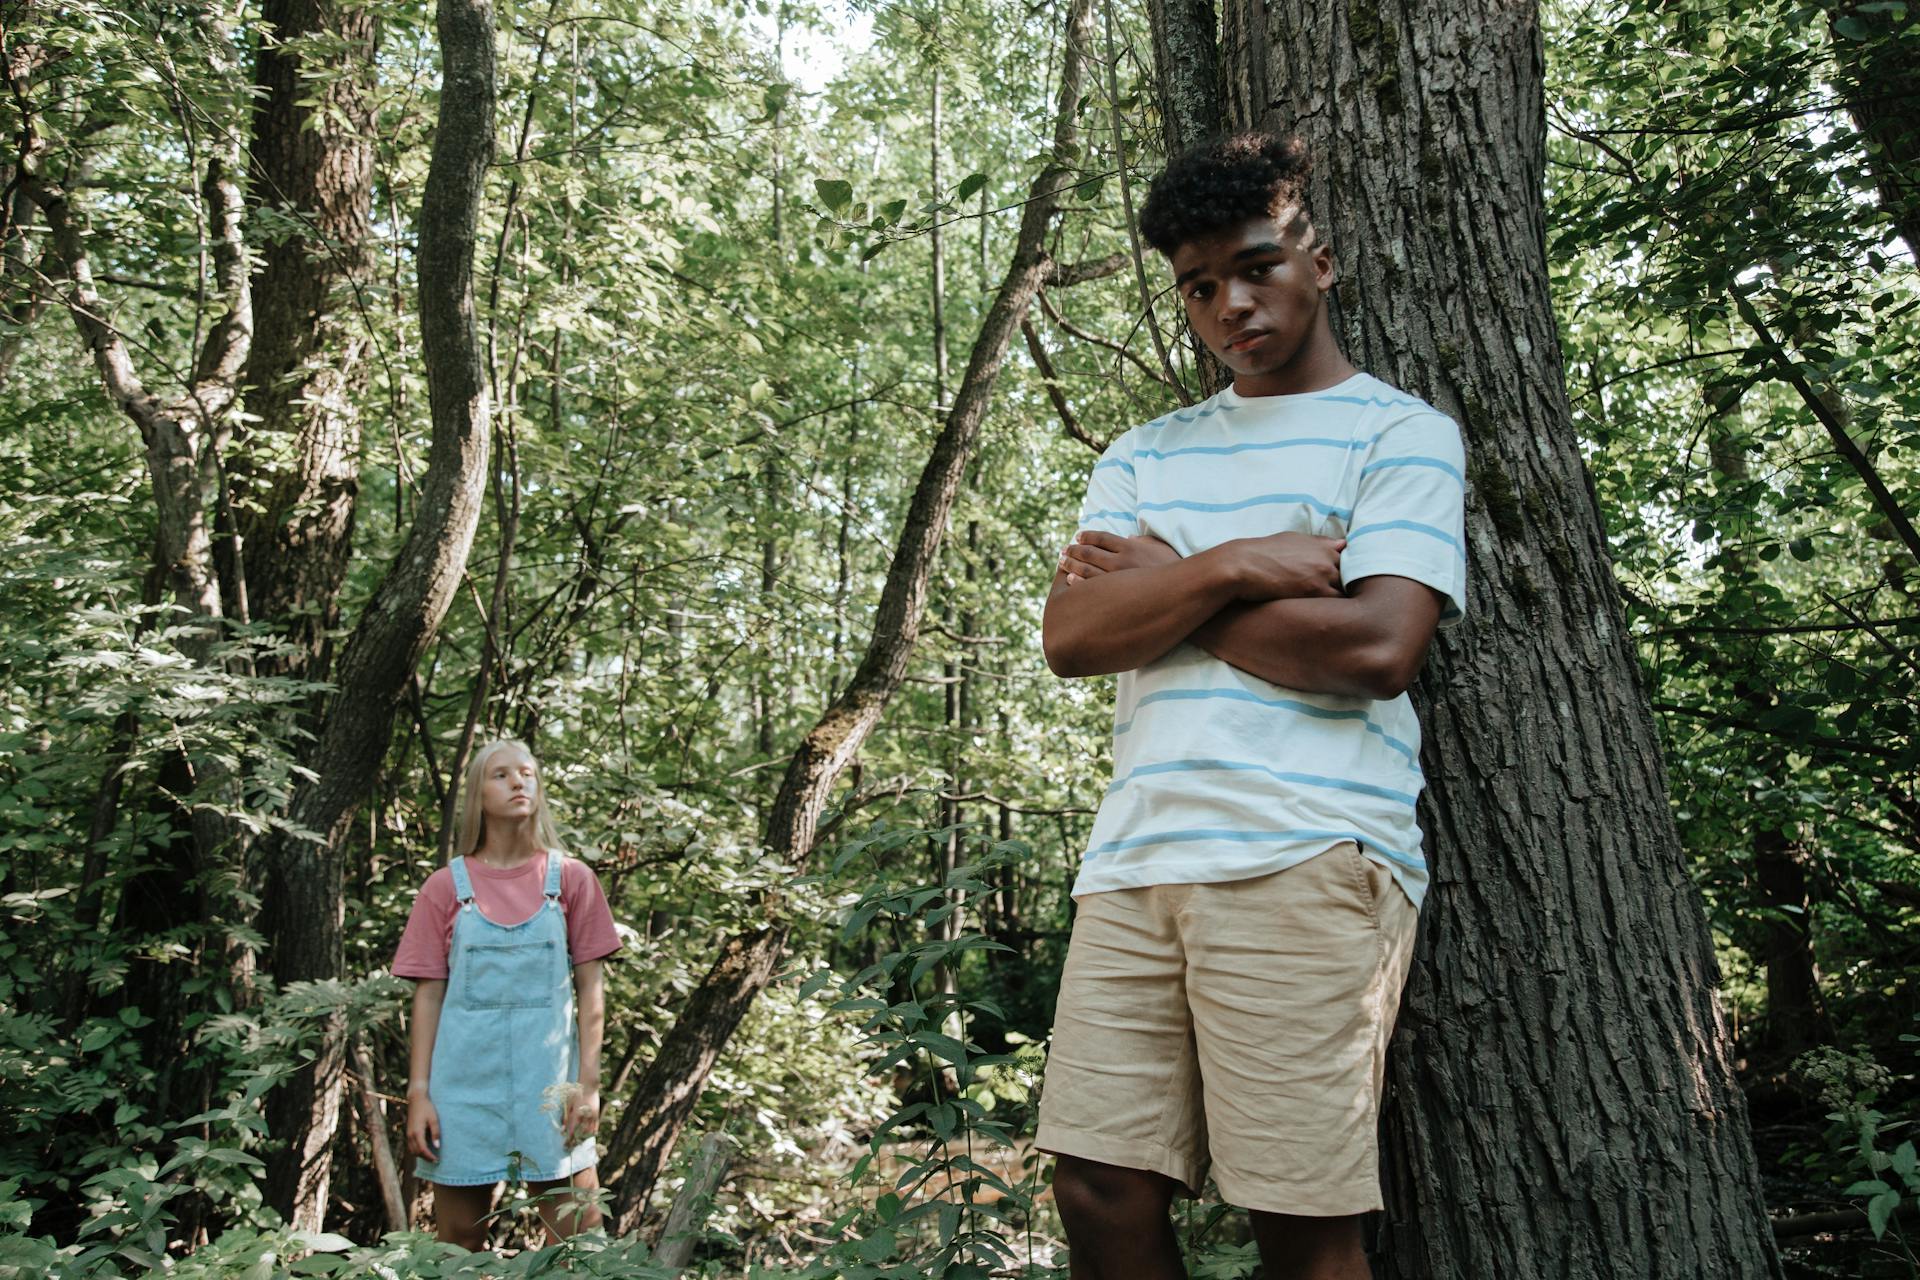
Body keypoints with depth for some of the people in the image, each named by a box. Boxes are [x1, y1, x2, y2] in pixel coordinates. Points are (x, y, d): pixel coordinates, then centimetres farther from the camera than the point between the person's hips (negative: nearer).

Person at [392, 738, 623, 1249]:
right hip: (465, 1080, 1)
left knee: (583, 1239, 1)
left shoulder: (571, 878, 3)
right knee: (458, 1242, 10)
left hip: (550, 1081, 0)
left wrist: (589, 1083, -4)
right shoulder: (446, 887, 4)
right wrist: (418, 1093, -1)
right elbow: (428, 995, 4)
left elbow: (591, 988, 2)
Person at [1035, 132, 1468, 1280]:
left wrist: (1164, 585, 0)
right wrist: (1233, 567, -8)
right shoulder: (1144, 456, 21)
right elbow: (1071, 636, 7)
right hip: (1135, 856, 5)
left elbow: (1376, 649, -10)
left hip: (1310, 860, -4)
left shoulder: (1402, 433, 7)